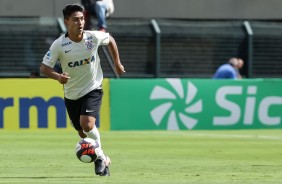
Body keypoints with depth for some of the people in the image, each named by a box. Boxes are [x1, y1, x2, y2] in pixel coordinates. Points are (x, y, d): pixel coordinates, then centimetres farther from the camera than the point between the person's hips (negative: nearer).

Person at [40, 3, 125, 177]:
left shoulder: (93, 37, -14)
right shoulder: (59, 45, -17)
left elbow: (110, 40, 9)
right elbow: (44, 67, -15)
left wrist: (117, 63, 12)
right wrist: (58, 77, -34)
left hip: (93, 89, -2)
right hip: (72, 94, 2)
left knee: (87, 124, -24)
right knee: (82, 133, 11)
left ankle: (100, 157, -4)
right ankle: (103, 159, 33)